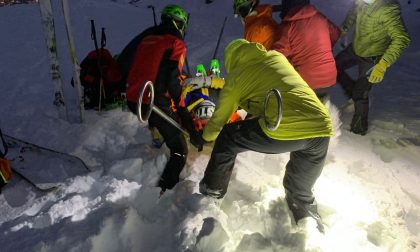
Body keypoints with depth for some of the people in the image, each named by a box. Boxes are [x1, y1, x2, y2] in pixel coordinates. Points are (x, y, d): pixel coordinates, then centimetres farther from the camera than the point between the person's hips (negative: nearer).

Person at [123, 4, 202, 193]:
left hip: (133, 100, 7)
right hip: (158, 104, -7)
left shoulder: (146, 37, 16)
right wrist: (182, 109, -5)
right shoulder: (176, 43, -3)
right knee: (180, 151, 0)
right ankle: (164, 189, -13)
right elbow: (173, 80, -12)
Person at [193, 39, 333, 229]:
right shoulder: (277, 57, 25)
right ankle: (307, 216, 52)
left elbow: (220, 117, 22)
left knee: (227, 138, 21)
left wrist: (206, 138, 44)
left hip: (283, 131, -4)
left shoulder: (235, 76, 13)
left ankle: (212, 191, 36)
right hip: (322, 128, 5)